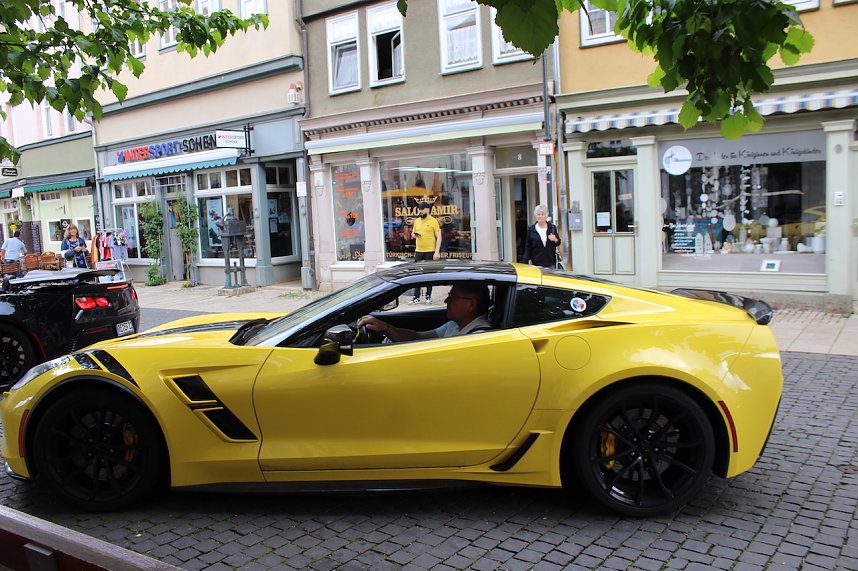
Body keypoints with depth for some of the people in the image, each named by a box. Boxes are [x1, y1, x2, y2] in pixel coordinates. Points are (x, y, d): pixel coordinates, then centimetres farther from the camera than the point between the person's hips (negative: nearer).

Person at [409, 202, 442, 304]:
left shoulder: (433, 221, -5)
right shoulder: (416, 221, 11)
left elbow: (438, 237, -6)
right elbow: (413, 233, 22)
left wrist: (437, 252, -13)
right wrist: (414, 235, -4)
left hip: (430, 252, -4)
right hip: (418, 251, 4)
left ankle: (428, 296, 14)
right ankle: (416, 297, 6)